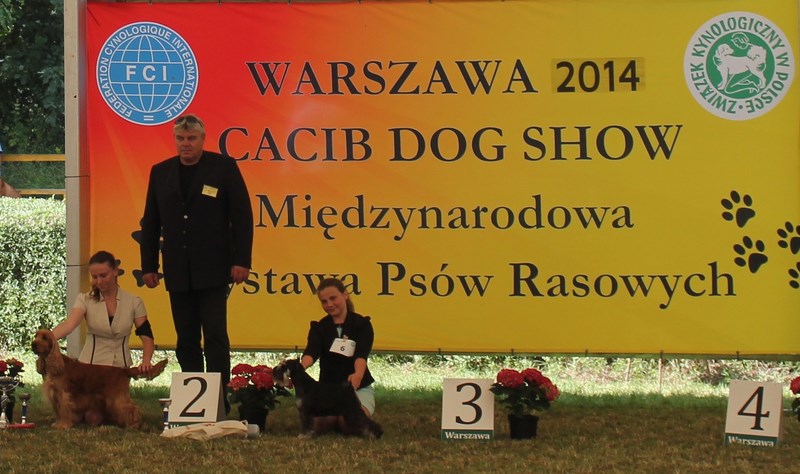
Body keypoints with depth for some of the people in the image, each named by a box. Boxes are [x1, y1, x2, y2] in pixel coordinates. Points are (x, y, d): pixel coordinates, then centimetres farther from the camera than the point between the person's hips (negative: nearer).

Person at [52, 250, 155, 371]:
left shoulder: (133, 302, 2)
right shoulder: (85, 300, -1)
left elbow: (147, 336, 0)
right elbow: (69, 324, -18)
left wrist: (146, 361, -20)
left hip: (121, 367, 1)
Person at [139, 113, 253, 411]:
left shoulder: (223, 167, 0)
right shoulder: (161, 172, 11)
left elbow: (242, 215, -2)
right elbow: (150, 223, 15)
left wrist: (241, 260, -9)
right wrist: (148, 265, 10)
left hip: (213, 270, -4)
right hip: (178, 272, 4)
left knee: (215, 337, -7)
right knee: (186, 341, 6)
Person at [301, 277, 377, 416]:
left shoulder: (362, 324, -4)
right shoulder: (319, 327, 2)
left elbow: (361, 354, -23)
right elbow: (312, 351, -20)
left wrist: (358, 375, -49)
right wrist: (300, 367, -47)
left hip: (359, 389, -2)